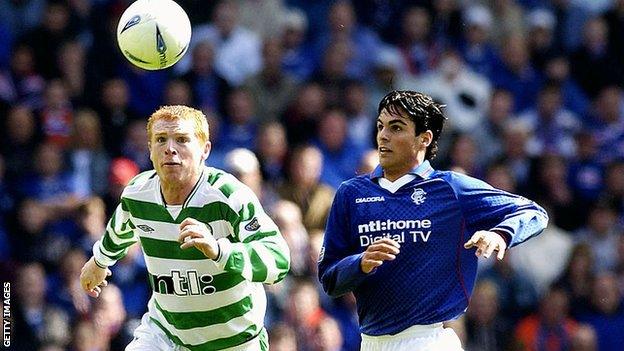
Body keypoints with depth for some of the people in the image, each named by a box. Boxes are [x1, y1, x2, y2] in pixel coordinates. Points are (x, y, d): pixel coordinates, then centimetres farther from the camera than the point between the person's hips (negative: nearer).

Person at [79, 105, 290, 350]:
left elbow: (279, 259, -36)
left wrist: (218, 250, -53)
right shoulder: (137, 194, -10)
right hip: (165, 328, 3)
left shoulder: (228, 196, -27)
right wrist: (100, 261, 35)